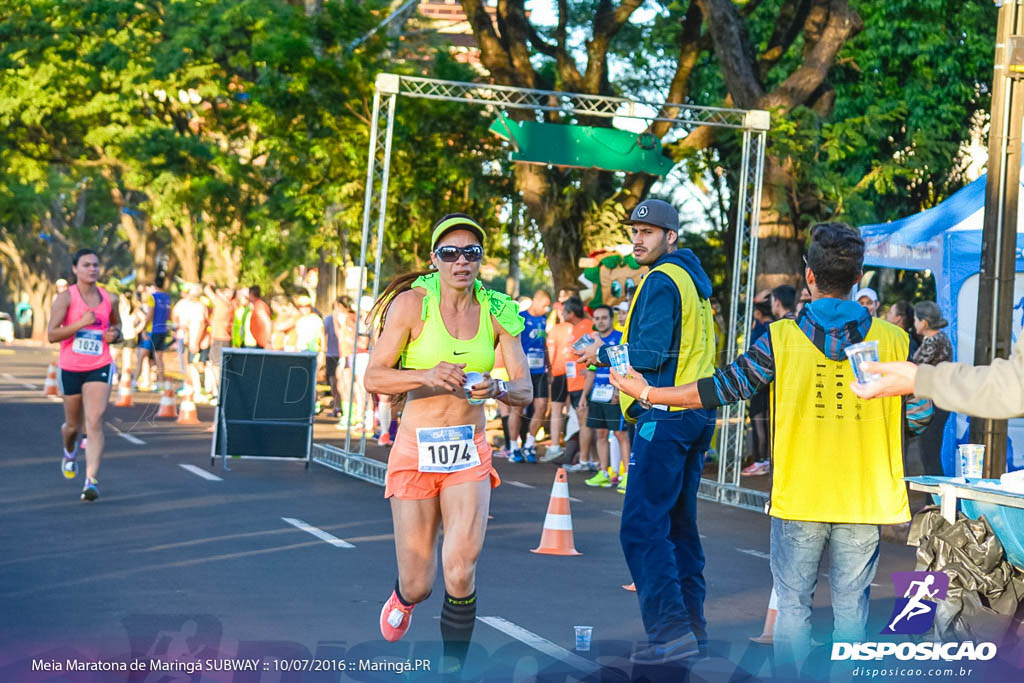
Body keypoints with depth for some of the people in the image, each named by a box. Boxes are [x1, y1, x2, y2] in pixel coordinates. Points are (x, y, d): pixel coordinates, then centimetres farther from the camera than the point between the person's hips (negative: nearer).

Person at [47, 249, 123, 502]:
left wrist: (115, 334, -3)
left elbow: (117, 325, 20)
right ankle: (70, 453, 50)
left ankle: (91, 480, -19)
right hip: (70, 368, -1)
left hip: (100, 367, 1)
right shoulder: (65, 297, -7)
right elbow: (51, 334, -12)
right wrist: (81, 323, -23)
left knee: (94, 422, -15)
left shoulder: (110, 299, 3)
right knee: (73, 425, 14)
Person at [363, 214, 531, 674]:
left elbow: (525, 390, 1)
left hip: (470, 452, 2)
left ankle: (452, 668, 2)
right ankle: (404, 597, 42)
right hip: (416, 450, -2)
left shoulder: (496, 311, 1)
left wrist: (498, 388, -22)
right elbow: (374, 377, -10)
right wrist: (428, 375, -27)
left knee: (461, 569, -17)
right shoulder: (412, 303, -7)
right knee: (418, 586, 3)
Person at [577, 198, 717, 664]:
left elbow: (650, 353, -18)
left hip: (665, 416, -10)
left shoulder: (662, 281, -11)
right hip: (697, 415, 10)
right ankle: (692, 624, 19)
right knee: (679, 523, 15)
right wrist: (617, 351, 19)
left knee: (642, 527, -10)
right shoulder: (693, 279, 18)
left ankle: (671, 630, -14)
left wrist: (603, 354, -4)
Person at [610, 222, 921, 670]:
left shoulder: (782, 338, -6)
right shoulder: (891, 339, -2)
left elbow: (726, 387, -3)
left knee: (792, 603, 9)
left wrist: (648, 394, 9)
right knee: (851, 606, 7)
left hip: (799, 497, -1)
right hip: (863, 498, 1)